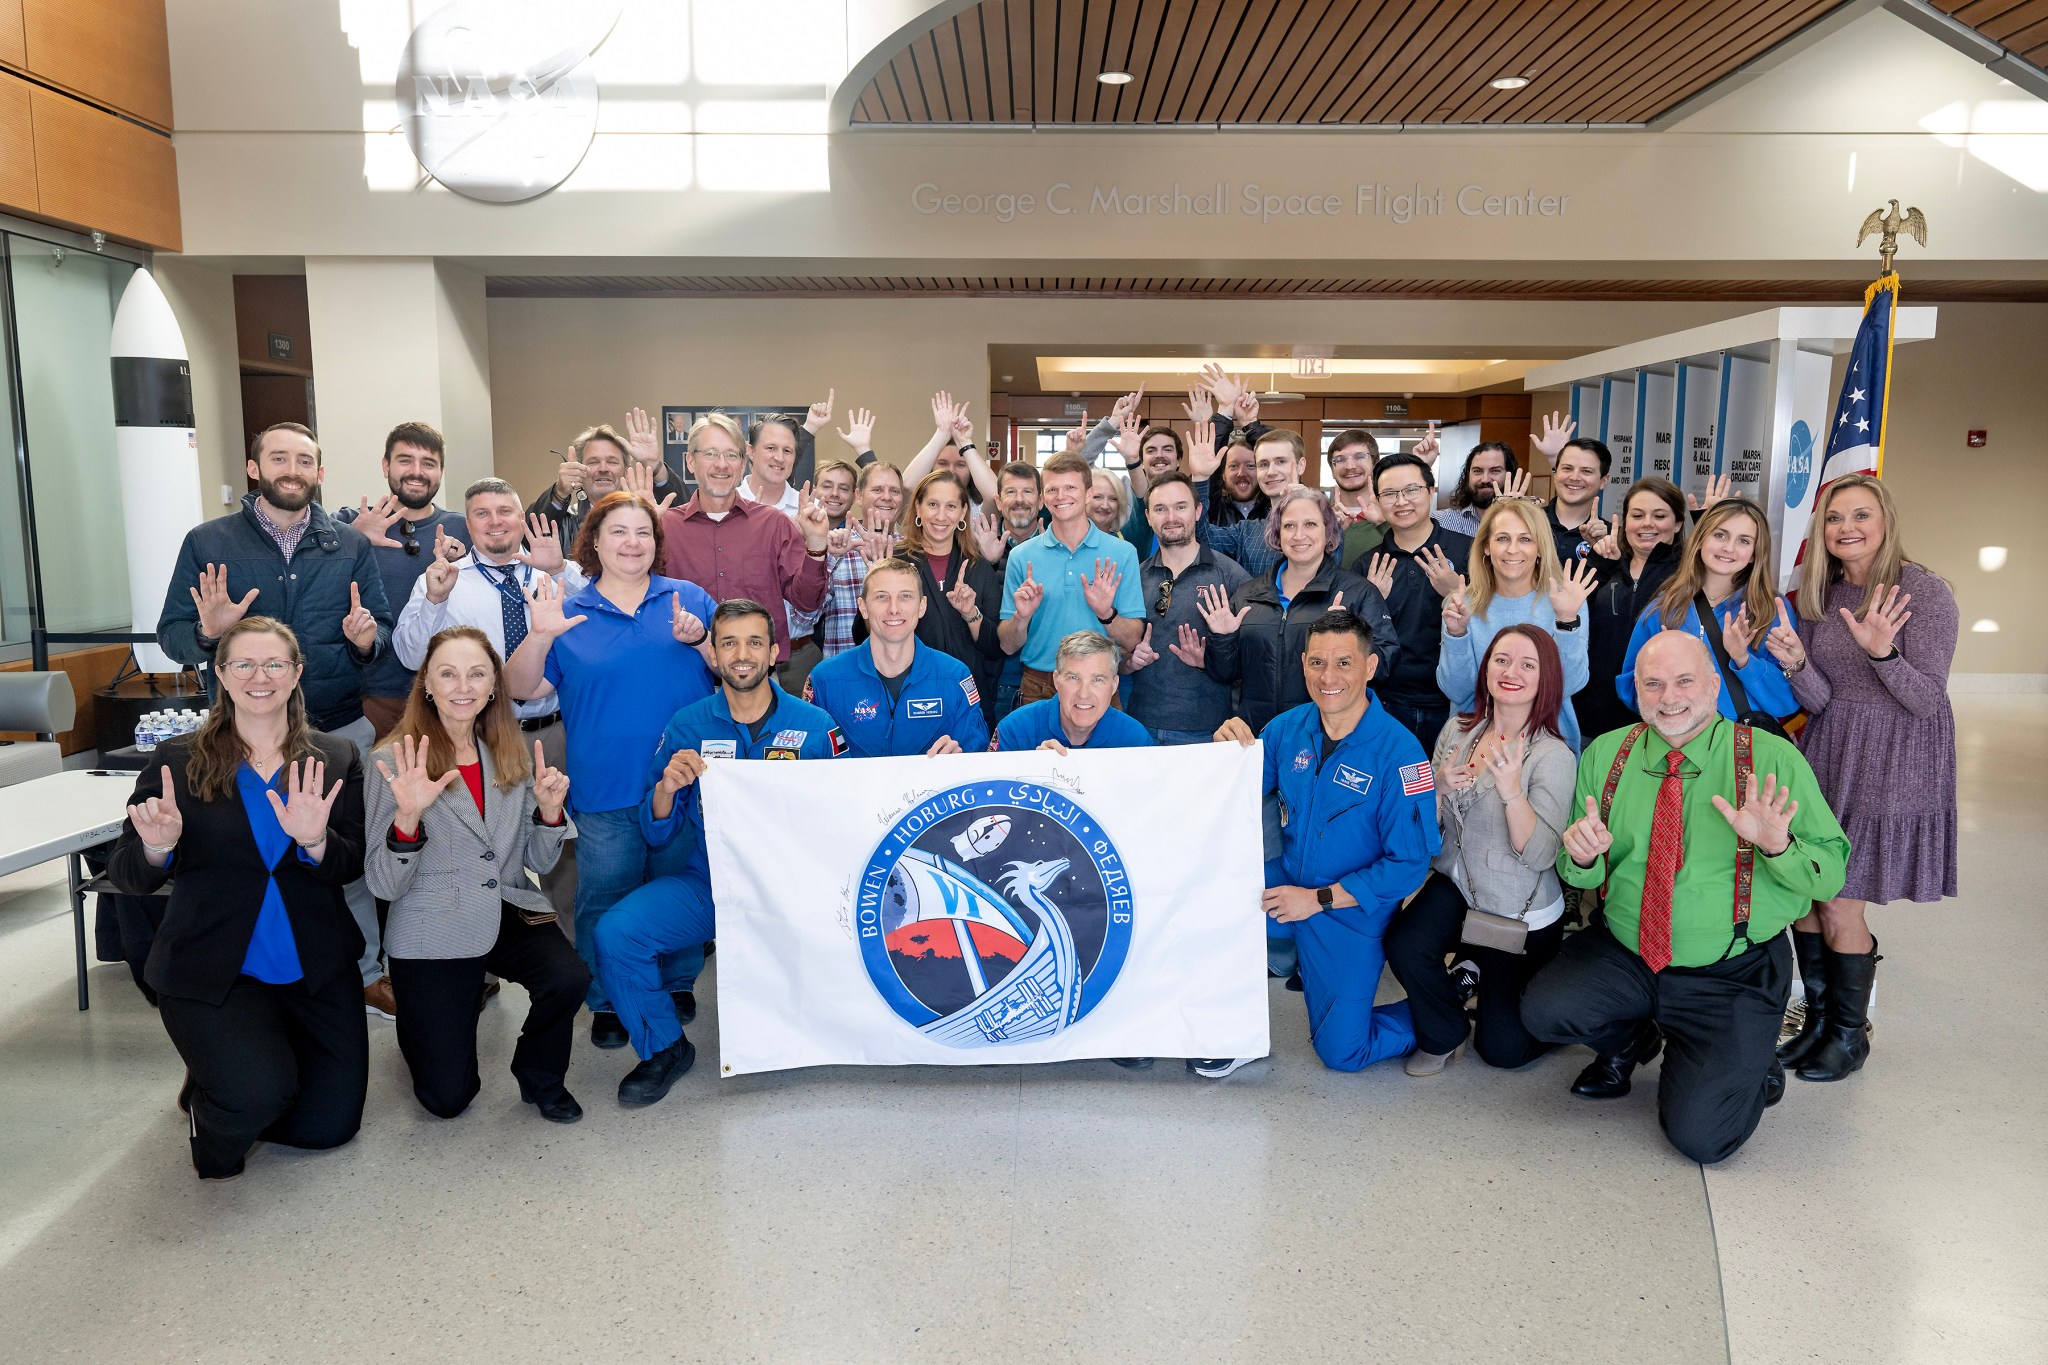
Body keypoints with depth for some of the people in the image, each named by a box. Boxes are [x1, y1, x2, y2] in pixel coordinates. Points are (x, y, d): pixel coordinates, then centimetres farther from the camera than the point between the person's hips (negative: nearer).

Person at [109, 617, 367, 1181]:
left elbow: (352, 867, -6)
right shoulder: (178, 761, -2)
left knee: (331, 1124, 3)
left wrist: (314, 842, -28)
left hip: (316, 972, 3)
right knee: (259, 1093, -25)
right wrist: (157, 848, -26)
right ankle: (206, 1094, 12)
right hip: (210, 970, -2)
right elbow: (128, 877, -4)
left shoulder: (336, 759, 1)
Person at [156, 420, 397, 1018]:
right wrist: (208, 632, -20)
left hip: (341, 729, 1)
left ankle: (364, 974, 25)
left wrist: (367, 638, -16)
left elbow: (384, 630, 7)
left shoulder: (351, 546, 7)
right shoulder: (207, 542, 3)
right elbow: (171, 634, 2)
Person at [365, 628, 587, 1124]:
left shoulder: (512, 754, 5)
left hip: (508, 914, 3)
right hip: (432, 929, -3)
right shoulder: (398, 761, -8)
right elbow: (385, 885, -12)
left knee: (569, 977, -29)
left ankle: (539, 1078, 4)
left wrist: (549, 809, -10)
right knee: (448, 1097, -3)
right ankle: (419, 1024, 33)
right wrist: (408, 816, -29)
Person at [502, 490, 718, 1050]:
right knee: (604, 900, 6)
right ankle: (606, 1002, 23)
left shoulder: (690, 599, 6)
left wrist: (699, 638, -15)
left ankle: (679, 984, 31)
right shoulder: (568, 613, 5)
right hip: (606, 791, -1)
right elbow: (523, 688, -1)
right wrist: (539, 636, -17)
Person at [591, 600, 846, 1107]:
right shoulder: (687, 725, 3)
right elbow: (656, 835, 3)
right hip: (706, 881, 1)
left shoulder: (815, 726, -1)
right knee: (615, 933, -20)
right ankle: (665, 1048, 7)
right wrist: (666, 787, -18)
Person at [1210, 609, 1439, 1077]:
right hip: (1286, 881, 4)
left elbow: (1410, 863, -18)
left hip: (1352, 911, -4)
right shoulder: (1288, 728, -7)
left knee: (1341, 1052, 1)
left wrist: (1319, 898, -19)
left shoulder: (1399, 752, -20)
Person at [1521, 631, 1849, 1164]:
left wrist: (1777, 845, -30)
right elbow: (1580, 875, 6)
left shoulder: (1773, 760, -9)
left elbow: (1831, 876, -9)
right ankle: (1631, 1040, 12)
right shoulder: (1605, 755, 0)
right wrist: (1581, 854, -18)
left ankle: (1750, 1065, 21)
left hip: (1732, 974, -3)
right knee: (1543, 1009, -23)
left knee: (1700, 1135, -15)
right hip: (1623, 954, 3)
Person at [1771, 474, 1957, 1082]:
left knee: (1838, 904, -2)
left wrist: (1881, 651, -30)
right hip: (1824, 757, 5)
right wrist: (1797, 663, -20)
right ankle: (1818, 1018, 24)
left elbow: (1925, 698, -13)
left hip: (1892, 767, -5)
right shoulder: (1818, 595, 5)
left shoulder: (1924, 592, -11)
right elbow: (1820, 700, 1)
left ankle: (1851, 1033, 19)